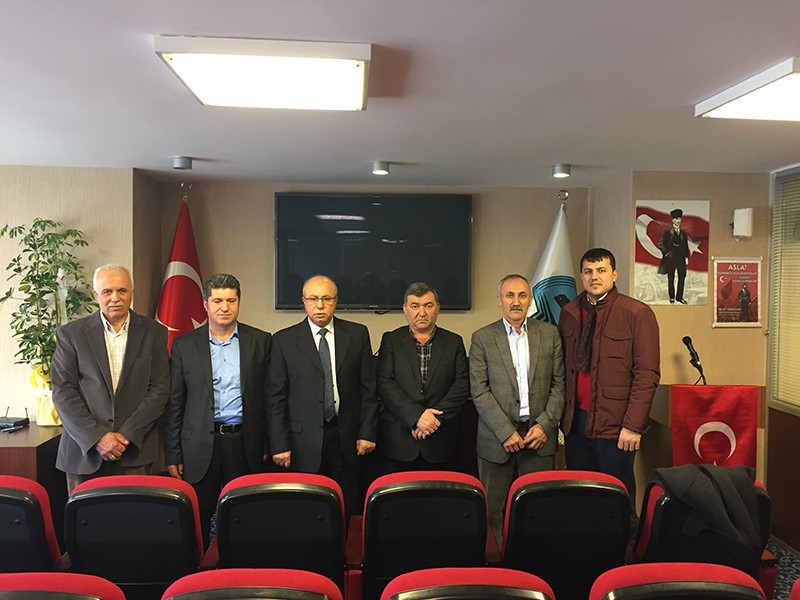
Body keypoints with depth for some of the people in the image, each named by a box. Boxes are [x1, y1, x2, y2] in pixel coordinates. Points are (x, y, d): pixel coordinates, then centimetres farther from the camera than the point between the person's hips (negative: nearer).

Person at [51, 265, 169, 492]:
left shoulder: (153, 333, 3)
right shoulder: (70, 334, 3)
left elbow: (160, 389, 0)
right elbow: (63, 392, -1)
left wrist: (128, 435, -9)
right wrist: (97, 436, -10)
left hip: (135, 450, 0)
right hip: (84, 451, 1)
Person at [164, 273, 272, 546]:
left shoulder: (260, 341, 2)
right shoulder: (184, 345, 3)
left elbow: (269, 397, 4)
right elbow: (174, 404, 5)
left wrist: (268, 445, 2)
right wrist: (172, 454, 3)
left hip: (245, 445, 0)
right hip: (200, 447, 0)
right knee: (197, 522, 7)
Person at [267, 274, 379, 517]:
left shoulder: (358, 334, 4)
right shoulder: (284, 340, 0)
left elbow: (368, 387, 5)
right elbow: (276, 397, 0)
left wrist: (367, 433, 1)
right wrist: (280, 445, -4)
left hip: (347, 438, 1)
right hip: (304, 441, -1)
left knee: (349, 512, 8)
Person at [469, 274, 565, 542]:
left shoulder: (549, 334, 7)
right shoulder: (482, 338, 1)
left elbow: (559, 384, 6)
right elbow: (479, 391, -5)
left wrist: (544, 424, -6)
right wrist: (506, 432, -10)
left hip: (539, 437, 1)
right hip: (497, 439, -1)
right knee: (493, 510, 5)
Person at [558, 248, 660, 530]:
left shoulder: (637, 313, -5)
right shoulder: (569, 313, 9)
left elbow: (647, 374, -9)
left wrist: (633, 425, -14)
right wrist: (563, 414, 6)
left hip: (615, 423, -4)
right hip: (576, 419, 5)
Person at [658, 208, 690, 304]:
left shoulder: (683, 233, 13)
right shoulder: (668, 231, -1)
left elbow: (686, 246, 15)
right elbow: (661, 244, -6)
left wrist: (686, 257, 7)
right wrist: (666, 252, -11)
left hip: (681, 258, 4)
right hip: (671, 258, -4)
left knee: (682, 277, 3)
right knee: (671, 279, 2)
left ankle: (679, 297, 12)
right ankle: (672, 298, 9)